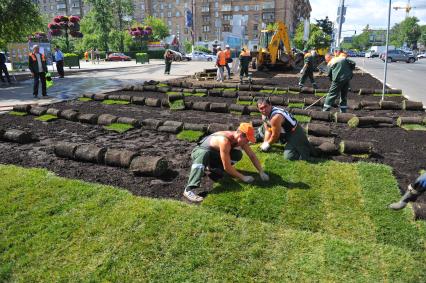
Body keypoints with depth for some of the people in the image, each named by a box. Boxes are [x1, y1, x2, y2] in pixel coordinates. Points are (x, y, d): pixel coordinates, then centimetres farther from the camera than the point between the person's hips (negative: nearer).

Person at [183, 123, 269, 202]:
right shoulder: (225, 141, -37)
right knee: (204, 154, -44)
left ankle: (211, 168, 5)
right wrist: (243, 177, -26)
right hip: (200, 151, -7)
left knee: (238, 155, -12)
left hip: (214, 154, 7)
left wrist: (261, 172, -11)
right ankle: (189, 189, -48)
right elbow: (227, 167, -34)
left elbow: (252, 156, -3)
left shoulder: (240, 138, -13)